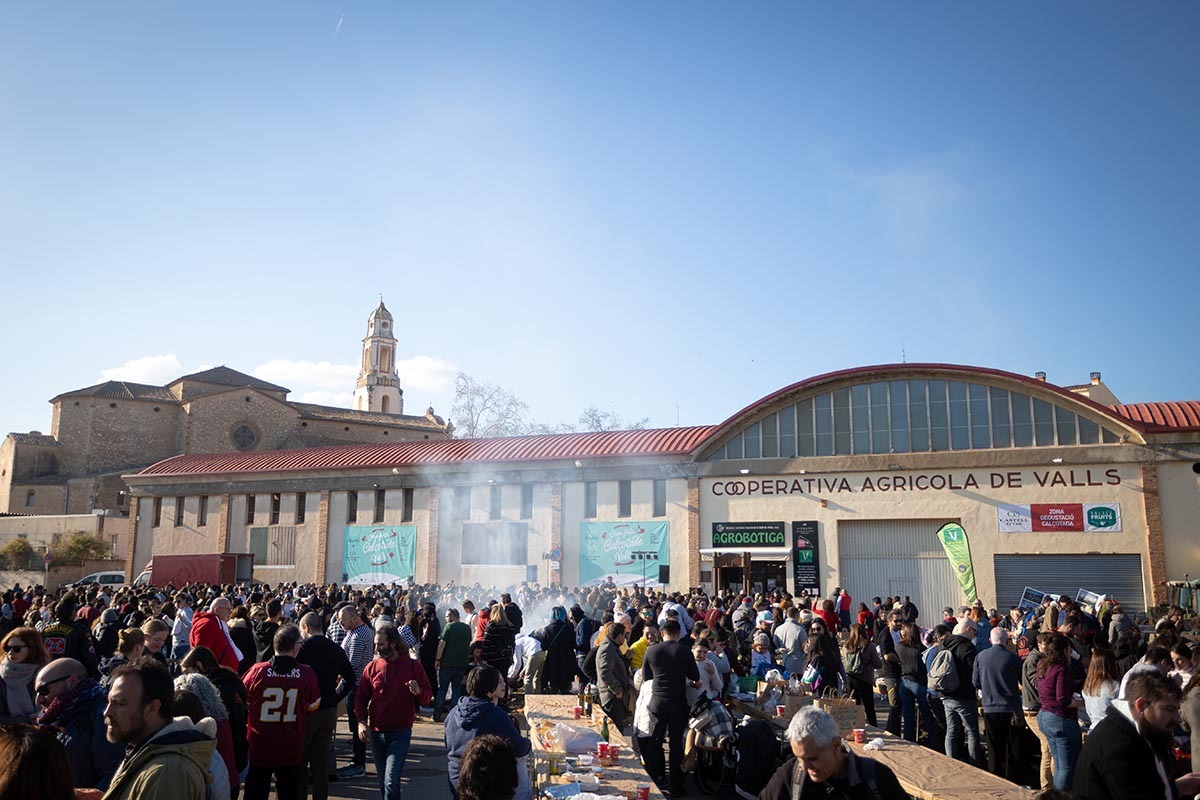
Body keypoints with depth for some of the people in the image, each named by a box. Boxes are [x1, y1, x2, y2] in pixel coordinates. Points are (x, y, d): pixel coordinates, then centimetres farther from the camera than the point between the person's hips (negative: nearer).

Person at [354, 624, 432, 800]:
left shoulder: (413, 666, -5)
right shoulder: (372, 667, 0)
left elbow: (428, 697, -1)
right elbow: (361, 697, 7)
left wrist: (418, 691, -23)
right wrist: (361, 721, -7)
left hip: (401, 733, -3)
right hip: (376, 733, 4)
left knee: (391, 782, -13)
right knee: (382, 781, 16)